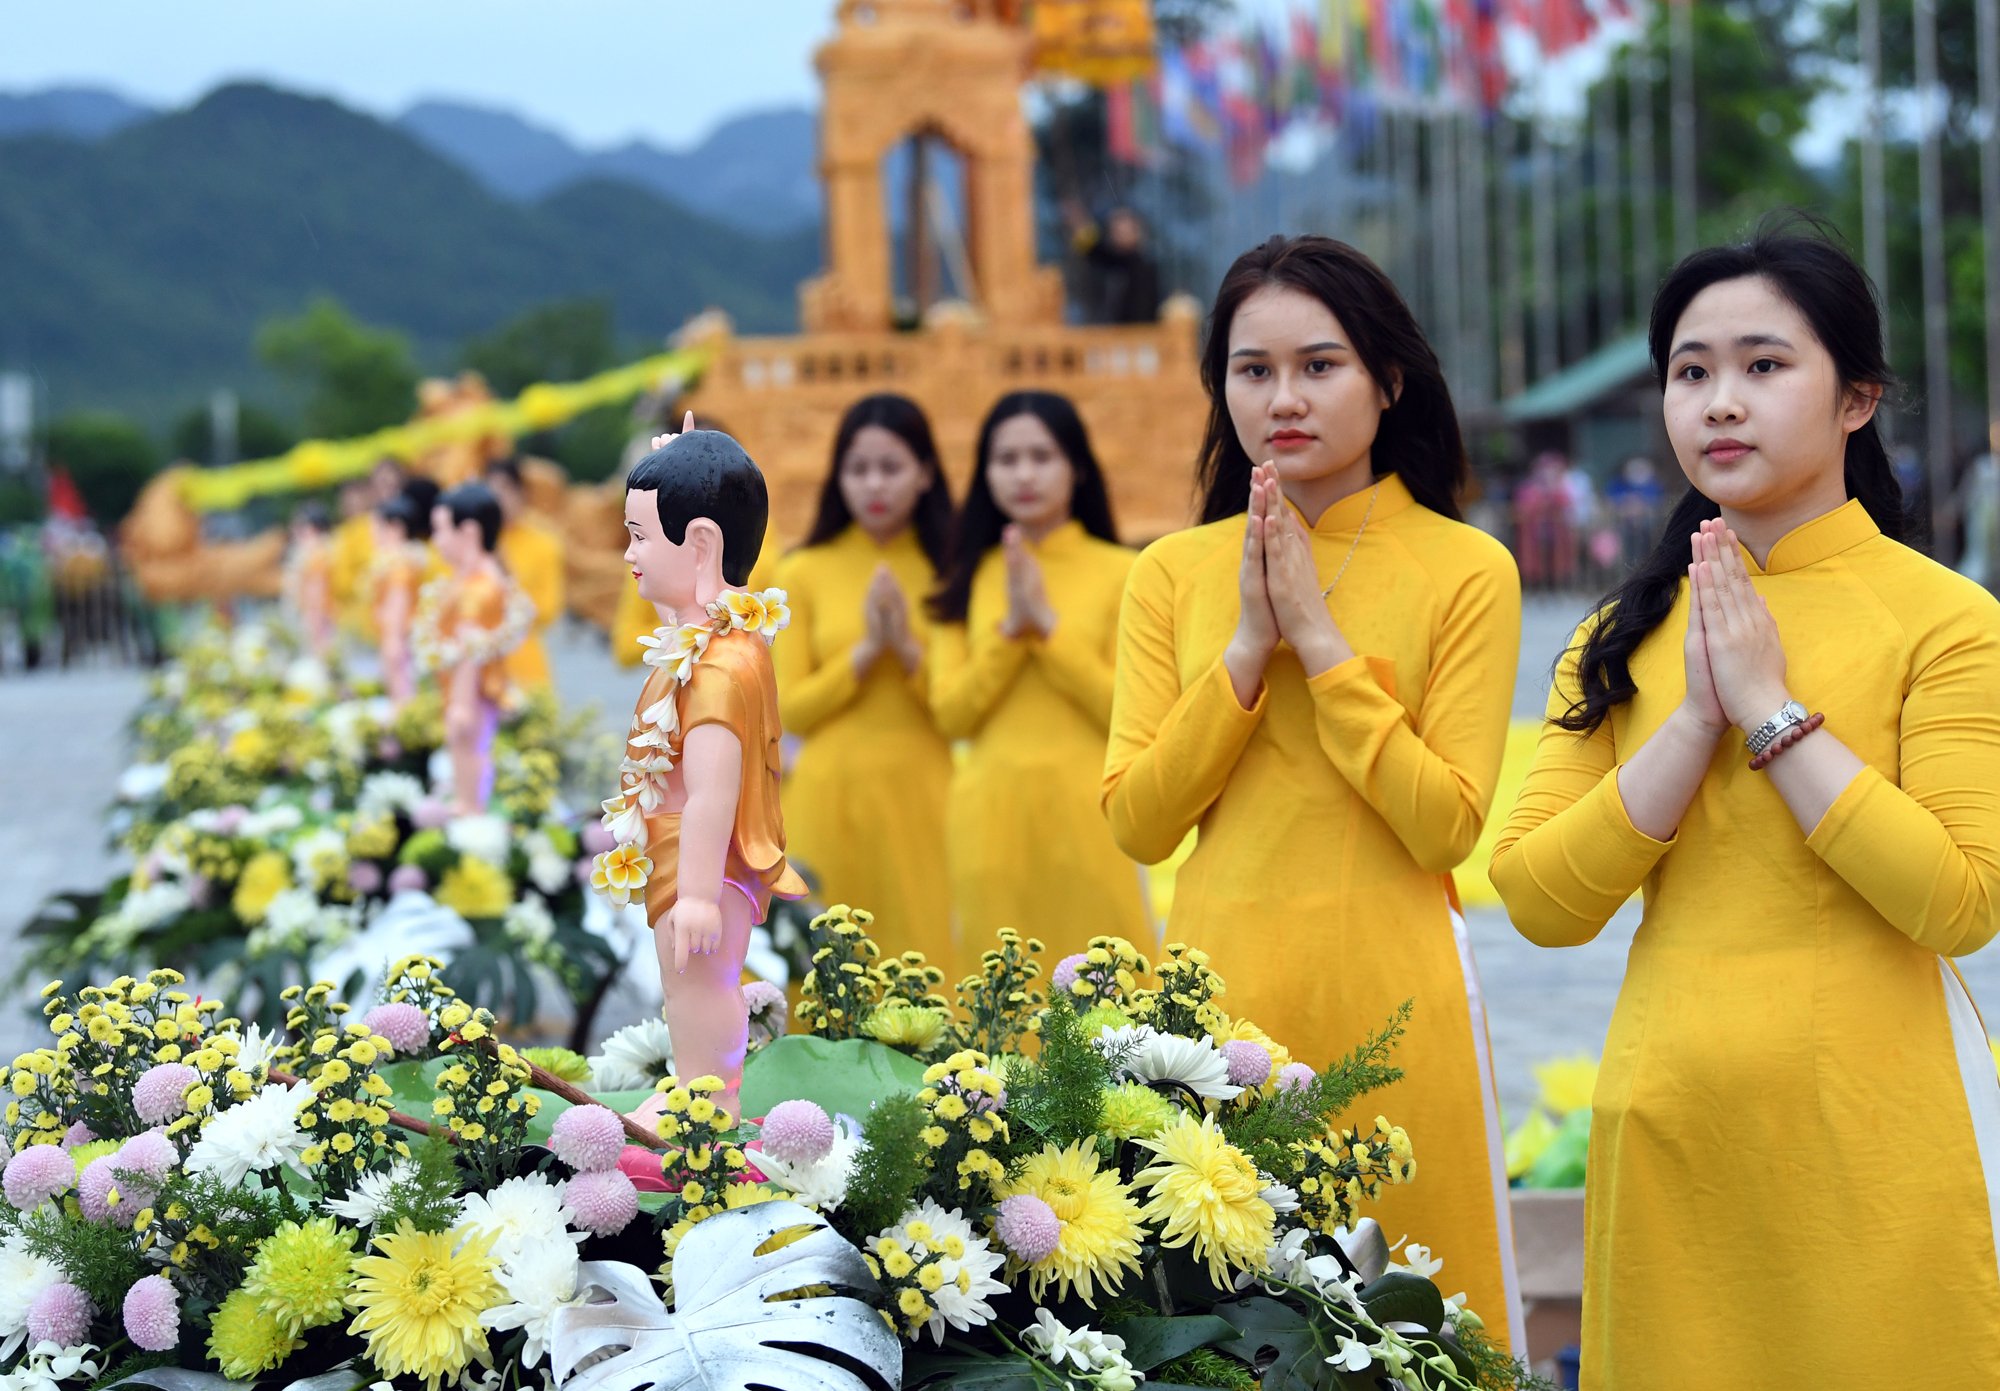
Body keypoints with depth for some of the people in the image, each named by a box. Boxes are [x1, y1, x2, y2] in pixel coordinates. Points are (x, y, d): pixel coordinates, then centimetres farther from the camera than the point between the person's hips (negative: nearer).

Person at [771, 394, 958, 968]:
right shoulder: (804, 573, 5)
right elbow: (789, 709, 0)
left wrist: (908, 647, -13)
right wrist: (866, 650, -9)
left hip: (924, 795, 0)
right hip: (831, 795, 0)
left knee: (931, 953, -4)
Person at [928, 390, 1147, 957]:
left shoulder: (1120, 572, 0)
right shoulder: (971, 577, 10)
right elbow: (952, 713, 3)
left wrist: (1048, 622, -10)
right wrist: (1011, 627, -8)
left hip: (1087, 815, -3)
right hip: (991, 818, 3)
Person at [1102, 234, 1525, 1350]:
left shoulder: (1466, 570, -3)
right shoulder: (1175, 573, 7)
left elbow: (1446, 827, -11)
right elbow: (1137, 821, 0)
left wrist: (1322, 639, -13)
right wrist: (1248, 645, -9)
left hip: (1391, 997, -3)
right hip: (1222, 991, 3)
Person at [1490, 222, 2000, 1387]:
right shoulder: (1630, 632, 9)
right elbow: (1538, 899, -1)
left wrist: (1771, 709, -13)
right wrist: (1695, 719, -10)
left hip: (1874, 1133, -4)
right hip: (1668, 1132, 4)